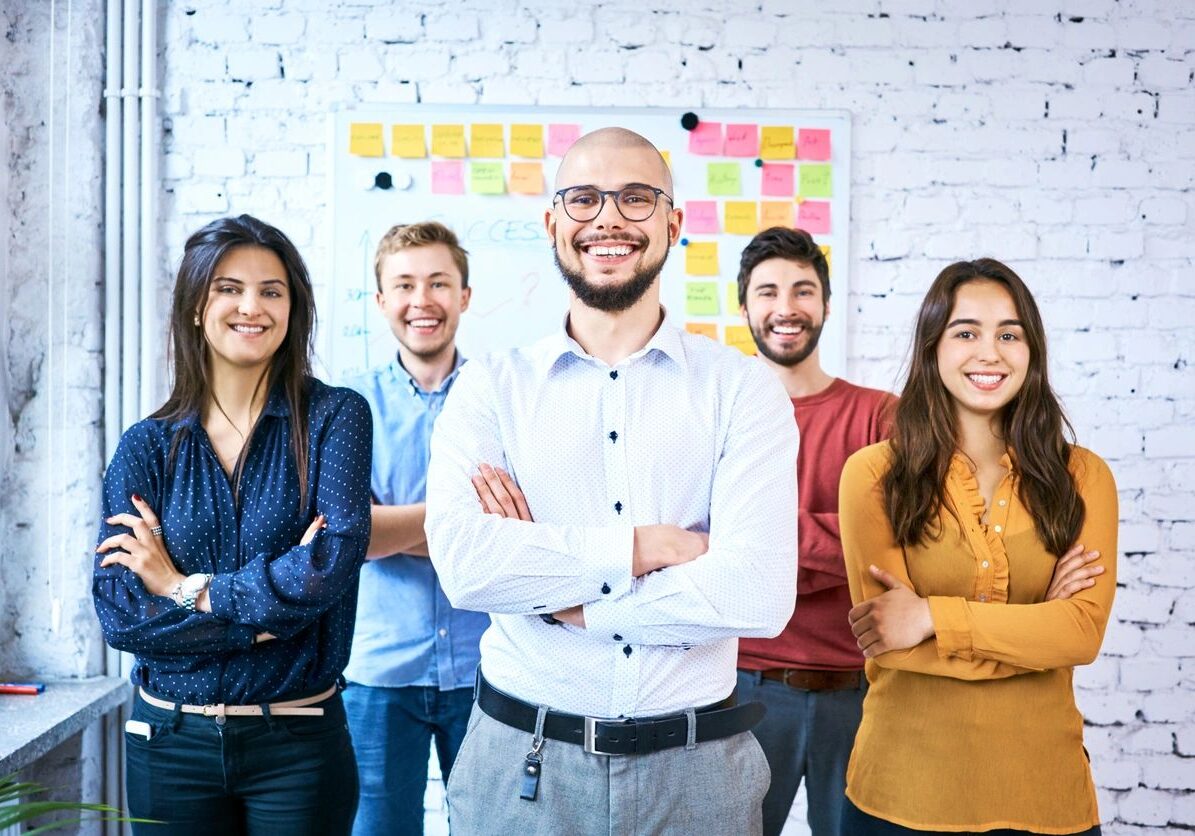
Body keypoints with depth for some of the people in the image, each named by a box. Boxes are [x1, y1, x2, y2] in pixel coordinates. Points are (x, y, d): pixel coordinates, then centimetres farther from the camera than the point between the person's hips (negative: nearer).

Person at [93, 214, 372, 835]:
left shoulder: (335, 417, -5)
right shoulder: (146, 446, 1)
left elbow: (338, 557, -18)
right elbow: (116, 611, -8)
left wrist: (185, 591, -12)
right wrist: (271, 613, -17)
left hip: (298, 742, -2)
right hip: (169, 741, 2)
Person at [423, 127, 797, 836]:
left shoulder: (744, 389, -4)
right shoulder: (491, 387, -1)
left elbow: (759, 595, -17)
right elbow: (463, 564, -17)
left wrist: (557, 597, -13)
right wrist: (643, 546, -16)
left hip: (694, 768, 0)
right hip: (521, 761, 1)